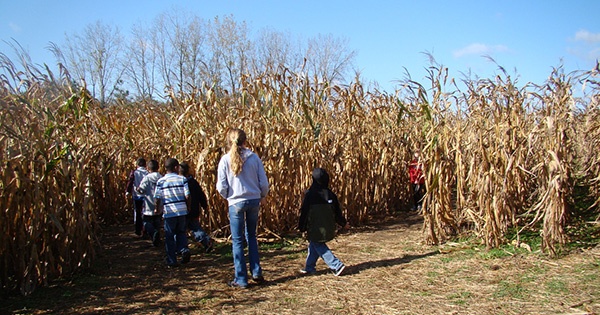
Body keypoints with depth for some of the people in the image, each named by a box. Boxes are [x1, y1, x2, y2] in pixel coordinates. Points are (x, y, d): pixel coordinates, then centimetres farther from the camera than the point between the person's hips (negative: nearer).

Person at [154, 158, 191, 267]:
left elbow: (157, 199, -4)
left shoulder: (161, 181, -3)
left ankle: (172, 261, 13)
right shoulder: (182, 179, -2)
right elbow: (187, 196, -6)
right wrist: (186, 206, 12)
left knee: (169, 236, 10)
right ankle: (184, 249, -3)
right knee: (181, 232, 21)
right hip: (182, 210, 1)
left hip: (169, 212, -1)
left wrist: (157, 208, 14)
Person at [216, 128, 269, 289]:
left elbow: (221, 187, -7)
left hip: (236, 202, -2)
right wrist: (261, 196, 18)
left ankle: (241, 279, 11)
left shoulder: (225, 159, -7)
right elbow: (264, 183, -1)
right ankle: (256, 273, 18)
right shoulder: (254, 157, -3)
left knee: (237, 240, 7)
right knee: (251, 236, 20)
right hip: (254, 200, 3)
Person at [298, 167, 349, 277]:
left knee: (318, 246, 4)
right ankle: (309, 267, 26)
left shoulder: (310, 194, -14)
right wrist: (344, 223, 21)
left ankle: (337, 265, -6)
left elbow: (304, 212, -10)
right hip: (328, 227, 6)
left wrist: (301, 227, 1)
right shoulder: (330, 194, -1)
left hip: (315, 228, -6)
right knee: (313, 244, 19)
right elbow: (337, 211, 7)